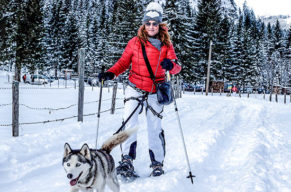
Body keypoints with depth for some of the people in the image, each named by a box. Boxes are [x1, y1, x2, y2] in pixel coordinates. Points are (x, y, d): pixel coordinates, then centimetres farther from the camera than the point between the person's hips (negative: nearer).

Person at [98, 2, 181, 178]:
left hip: (155, 92, 0)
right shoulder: (135, 42, 1)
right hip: (135, 89, 0)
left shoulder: (166, 44, 2)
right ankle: (127, 161, -17)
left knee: (155, 127, 3)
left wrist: (171, 65, -28)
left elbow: (177, 66, -5)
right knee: (129, 123, -17)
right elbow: (123, 62, 4)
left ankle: (157, 163, 19)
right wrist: (110, 73, -14)